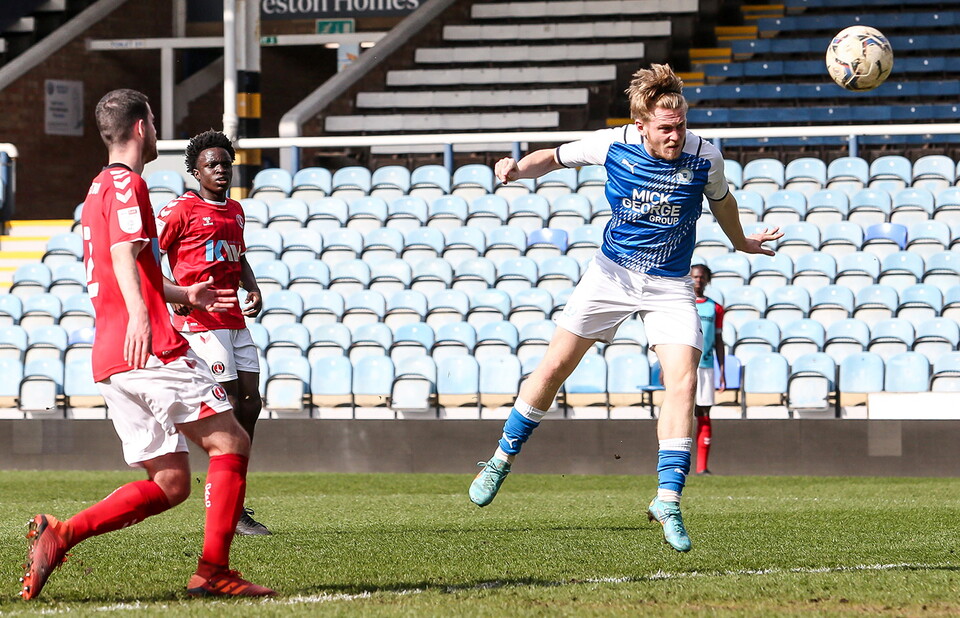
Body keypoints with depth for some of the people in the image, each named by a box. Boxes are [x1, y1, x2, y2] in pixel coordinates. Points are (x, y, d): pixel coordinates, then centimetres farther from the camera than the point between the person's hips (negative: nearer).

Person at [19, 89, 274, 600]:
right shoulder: (126, 184, -4)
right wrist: (138, 315, -38)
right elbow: (124, 252, -22)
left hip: (109, 361, 9)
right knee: (230, 442, -4)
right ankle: (212, 572, -11)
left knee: (170, 483, 6)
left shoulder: (99, 190, 27)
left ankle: (57, 535, -7)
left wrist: (185, 296, 44)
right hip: (151, 348, -9)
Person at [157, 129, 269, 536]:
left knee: (251, 403, 5)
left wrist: (252, 290, 12)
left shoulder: (235, 211, 17)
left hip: (235, 320, 8)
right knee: (230, 407, -12)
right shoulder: (181, 210, -6)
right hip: (199, 321, -8)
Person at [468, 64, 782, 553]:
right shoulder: (613, 145, -13)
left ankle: (668, 499, -12)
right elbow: (555, 158, 4)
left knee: (682, 382, -17)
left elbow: (720, 201, 10)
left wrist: (741, 242, 27)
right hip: (612, 273, 1)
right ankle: (503, 459, 22)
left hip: (670, 286, -1)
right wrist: (518, 168, -17)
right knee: (555, 365, 2)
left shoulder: (704, 156, -13)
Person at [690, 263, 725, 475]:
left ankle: (702, 467, -2)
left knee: (704, 416, -1)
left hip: (705, 367, 2)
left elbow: (718, 341, 12)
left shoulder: (715, 308, 12)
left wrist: (722, 371, 6)